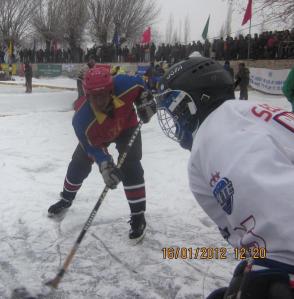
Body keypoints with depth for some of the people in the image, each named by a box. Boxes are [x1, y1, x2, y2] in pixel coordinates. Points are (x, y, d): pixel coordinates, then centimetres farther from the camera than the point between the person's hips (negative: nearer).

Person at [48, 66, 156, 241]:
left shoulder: (124, 85, -40)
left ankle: (138, 216, -2)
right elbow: (92, 146, -29)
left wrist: (145, 102, -21)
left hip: (126, 126, 0)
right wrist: (105, 164, -42)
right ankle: (66, 199, 41)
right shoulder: (82, 119, -41)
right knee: (79, 166, 10)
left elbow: (139, 85, -15)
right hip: (96, 135, 1)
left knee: (131, 167, -16)